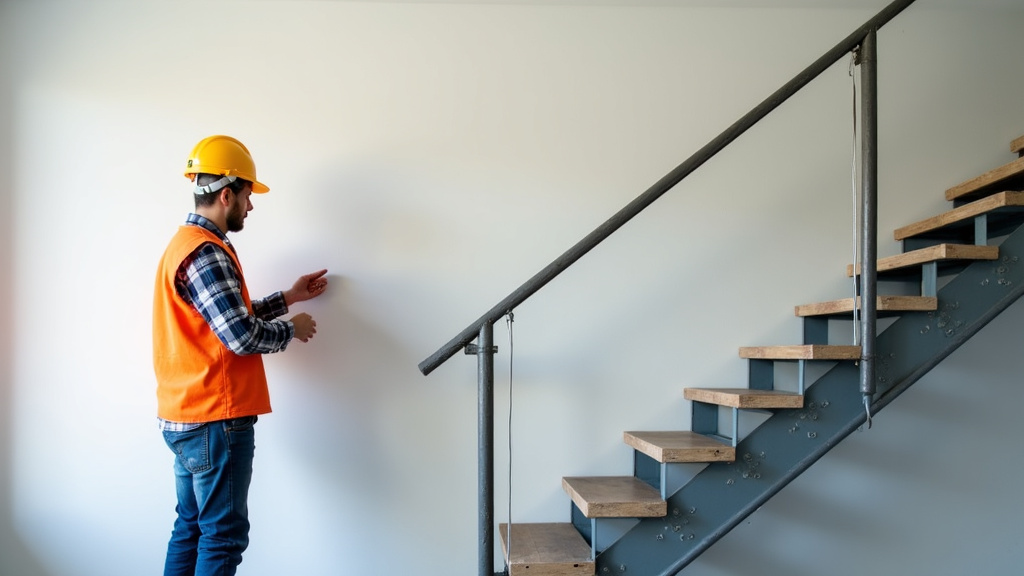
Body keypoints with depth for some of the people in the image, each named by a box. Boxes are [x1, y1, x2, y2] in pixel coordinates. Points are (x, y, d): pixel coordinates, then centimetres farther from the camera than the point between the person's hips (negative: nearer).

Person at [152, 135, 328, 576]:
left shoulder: (185, 243, 15)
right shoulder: (206, 253, -18)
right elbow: (243, 337, -22)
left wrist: (288, 297, 20)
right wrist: (292, 330, -5)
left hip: (184, 417, 10)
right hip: (215, 421, -10)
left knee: (190, 528, 16)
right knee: (224, 537, 0)